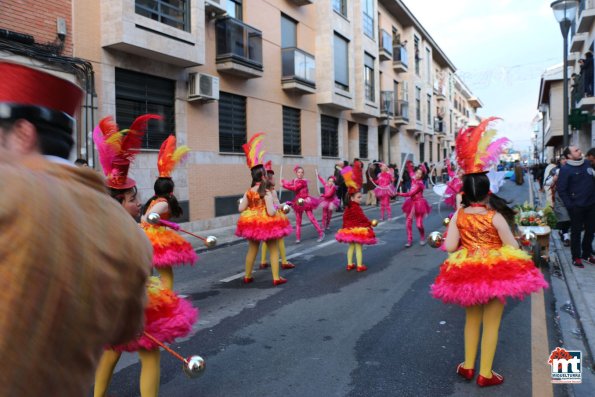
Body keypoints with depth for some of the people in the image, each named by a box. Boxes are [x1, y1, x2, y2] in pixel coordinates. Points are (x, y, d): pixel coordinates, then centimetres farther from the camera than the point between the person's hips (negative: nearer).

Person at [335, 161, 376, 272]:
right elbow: (362, 218, -17)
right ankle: (360, 266, 5)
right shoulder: (356, 208, -20)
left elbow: (345, 217, 8)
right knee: (358, 247, -1)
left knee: (351, 246, 15)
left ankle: (350, 264, 20)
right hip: (357, 229, -8)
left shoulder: (349, 207, 3)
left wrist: (345, 226, 16)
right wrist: (370, 223, -5)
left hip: (349, 229, 8)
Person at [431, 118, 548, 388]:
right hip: (495, 272, -3)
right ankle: (485, 374, 20)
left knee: (472, 318, 21)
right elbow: (512, 248, -10)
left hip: (467, 272, 3)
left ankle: (468, 366, 32)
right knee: (491, 323, 10)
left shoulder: (458, 216, -7)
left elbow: (450, 247, -9)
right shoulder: (495, 216, -14)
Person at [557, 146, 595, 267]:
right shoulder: (565, 169, -11)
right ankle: (576, 257, 16)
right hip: (576, 206, -5)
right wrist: (569, 205, -14)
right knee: (576, 232, 5)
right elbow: (561, 189, -11)